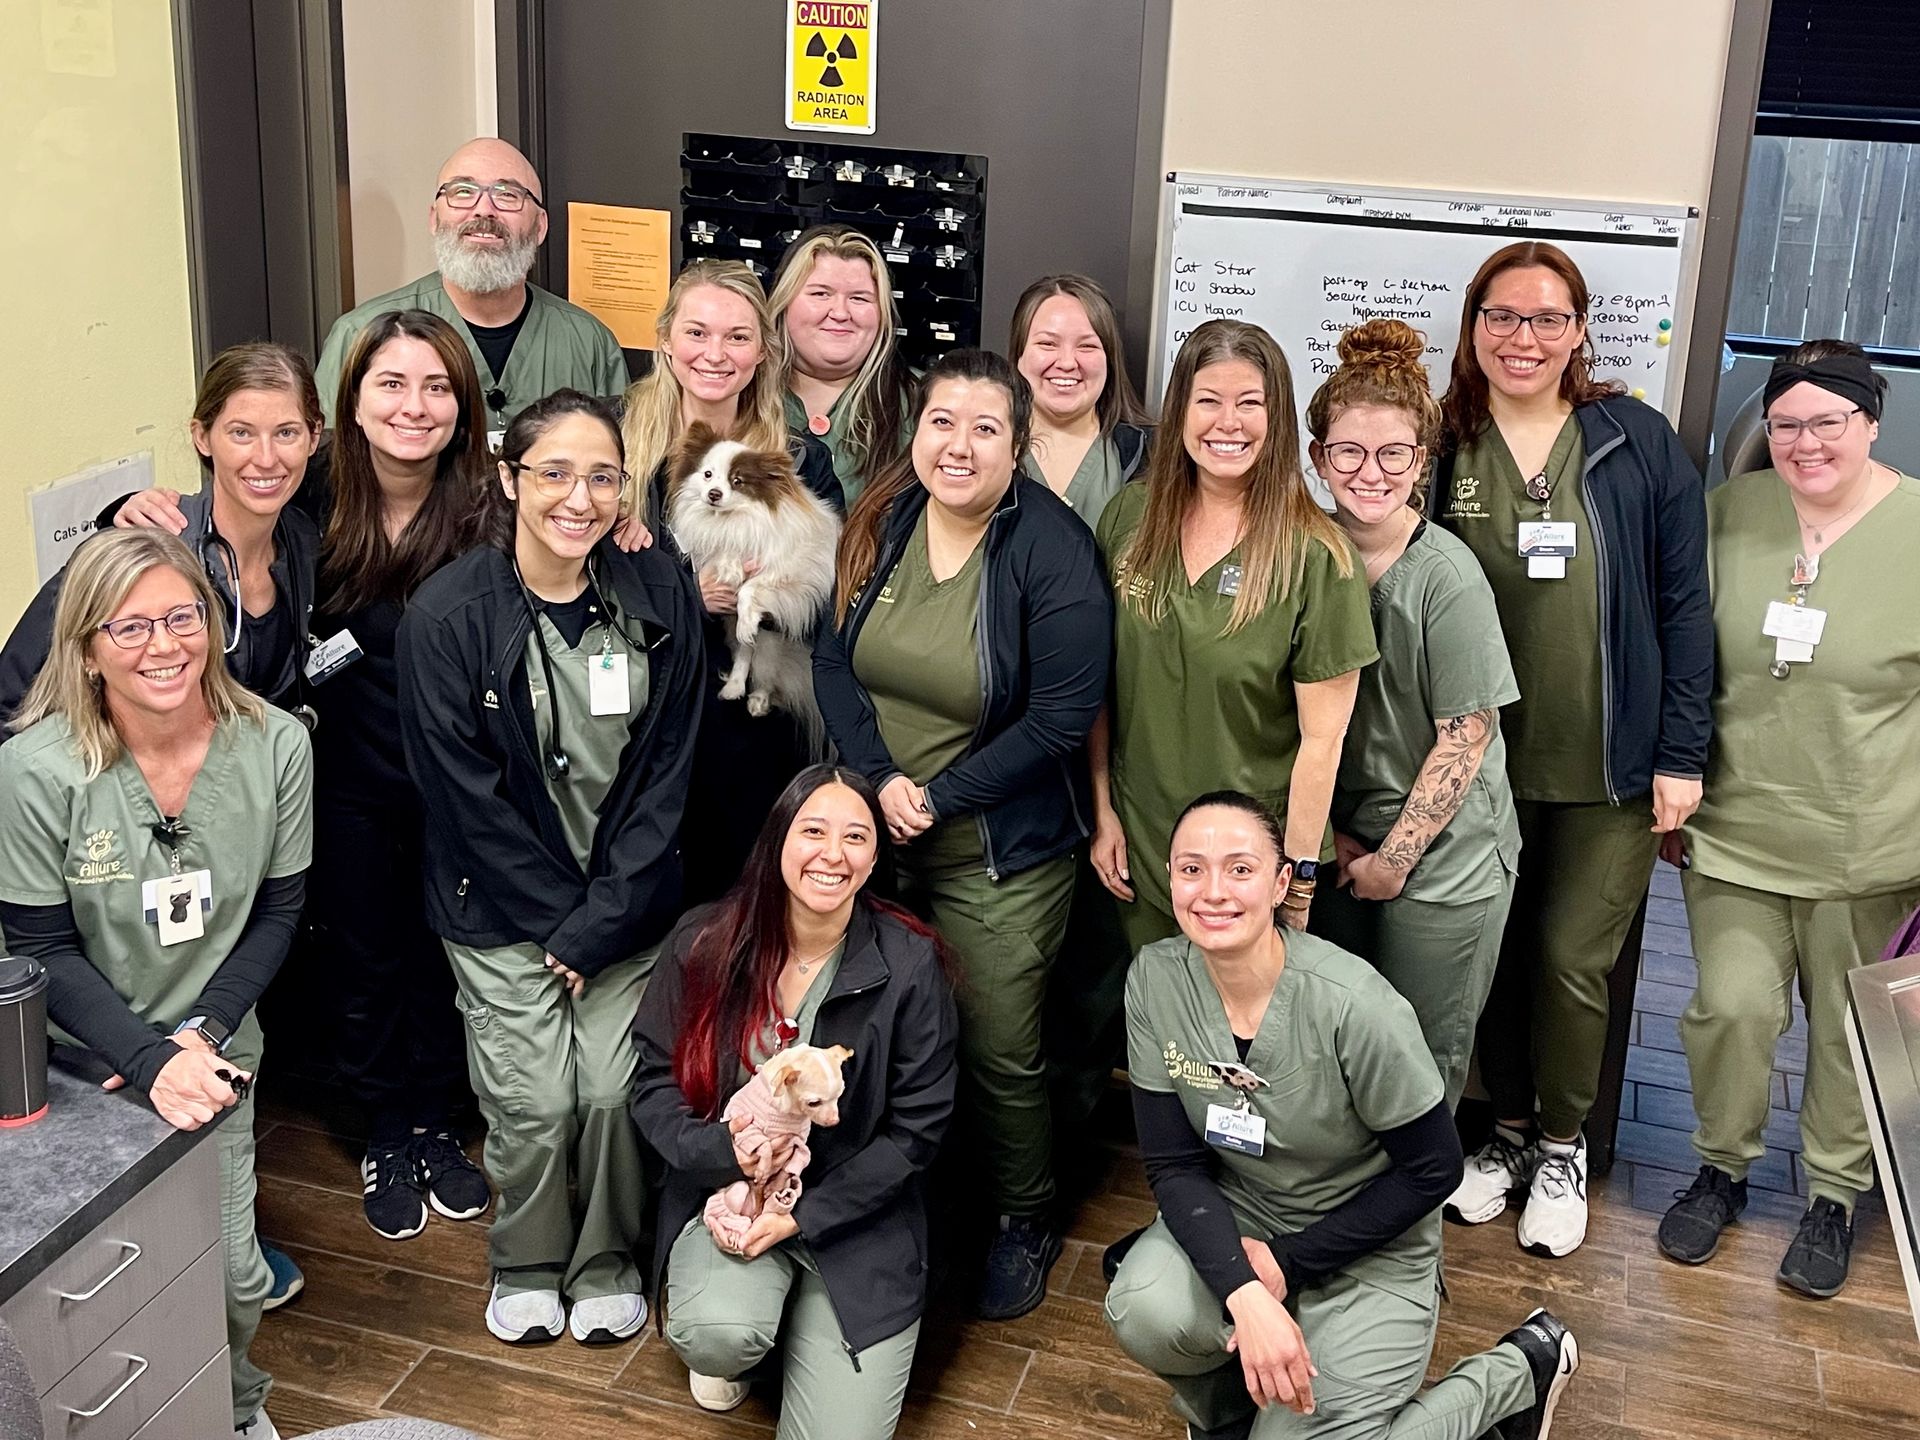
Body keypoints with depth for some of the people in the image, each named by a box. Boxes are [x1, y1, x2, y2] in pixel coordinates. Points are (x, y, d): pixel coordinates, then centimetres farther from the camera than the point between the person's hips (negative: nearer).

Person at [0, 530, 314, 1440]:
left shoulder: (274, 746, -12)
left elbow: (277, 913, -1)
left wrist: (203, 1034, -12)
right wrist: (149, 1061, -22)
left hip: (216, 1048, 2)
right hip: (82, 1059, -2)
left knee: (233, 1276, 4)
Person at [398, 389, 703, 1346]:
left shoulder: (661, 596, -5)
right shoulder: (447, 613, -13)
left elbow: (666, 772, -3)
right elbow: (466, 795, -10)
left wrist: (599, 922, -8)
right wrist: (556, 921, -10)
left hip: (628, 901, 2)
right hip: (502, 909, -2)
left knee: (616, 1089, -2)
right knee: (536, 1101, -4)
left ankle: (606, 1263, 26)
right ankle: (527, 1265, 26)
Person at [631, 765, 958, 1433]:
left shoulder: (910, 965, -12)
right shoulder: (703, 945, -7)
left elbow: (916, 1127, -8)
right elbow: (654, 1081, -1)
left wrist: (803, 1218, -13)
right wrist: (726, 1150, -22)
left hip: (854, 1215, 0)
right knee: (717, 1334, -30)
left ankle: (802, 1318, 23)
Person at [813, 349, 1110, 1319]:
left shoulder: (1053, 552, -18)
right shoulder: (879, 521, -2)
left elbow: (1061, 719, -18)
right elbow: (834, 661, 1)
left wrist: (938, 797, -17)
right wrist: (881, 779, -14)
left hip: (1001, 856, -4)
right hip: (876, 831, 5)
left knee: (1000, 1054, 5)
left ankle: (1023, 1223, 31)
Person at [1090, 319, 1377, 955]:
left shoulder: (1314, 556, -15)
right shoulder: (1130, 516, -2)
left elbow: (1322, 738, -12)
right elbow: (1102, 681, 4)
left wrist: (1298, 878, -11)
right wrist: (1104, 811, 3)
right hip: (1139, 847, 4)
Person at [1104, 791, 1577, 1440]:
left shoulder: (1355, 1004, -26)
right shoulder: (1155, 979, -15)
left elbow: (1433, 1169, -14)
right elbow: (1174, 1163, -11)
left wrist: (1288, 1264, -14)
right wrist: (1245, 1294, -27)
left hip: (1366, 1242, -2)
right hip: (1230, 1219, 3)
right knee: (1146, 1313, -28)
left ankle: (1523, 1367, 12)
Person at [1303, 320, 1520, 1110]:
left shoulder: (1448, 577, -17)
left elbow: (1466, 736, -15)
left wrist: (1393, 859, -11)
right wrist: (1326, 834, -2)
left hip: (1442, 860, -4)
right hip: (1340, 849, 4)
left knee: (1423, 1060, 8)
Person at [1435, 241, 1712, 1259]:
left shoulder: (1638, 444, -4)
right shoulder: (1439, 449, -1)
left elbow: (1683, 605, -2)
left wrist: (1682, 756, -5)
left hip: (1608, 769, -2)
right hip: (1480, 763, 2)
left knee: (1573, 961, 4)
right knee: (1492, 953, 12)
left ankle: (1562, 1148, 26)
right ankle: (1510, 1127, 34)